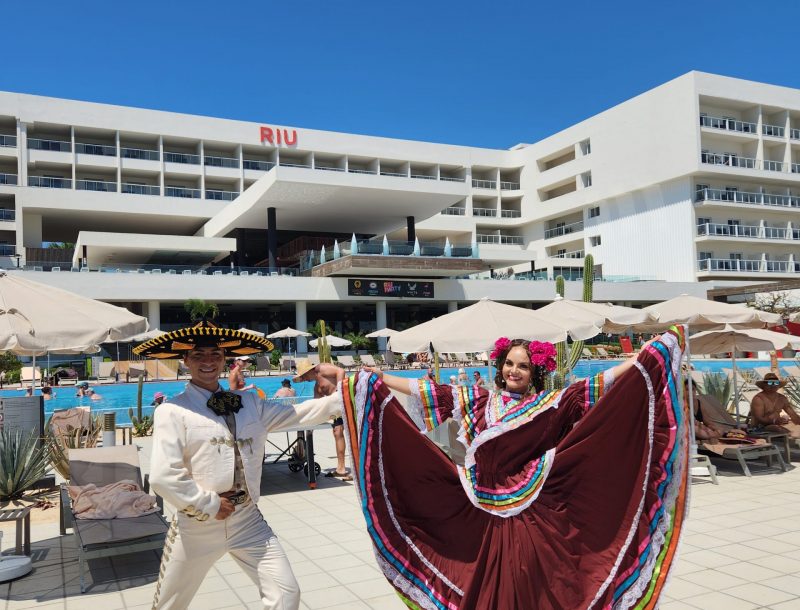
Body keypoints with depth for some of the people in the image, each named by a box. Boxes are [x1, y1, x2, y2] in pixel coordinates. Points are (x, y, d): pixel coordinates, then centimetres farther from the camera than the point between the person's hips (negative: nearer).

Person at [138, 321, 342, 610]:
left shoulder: (249, 403, 8)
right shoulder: (172, 411, -10)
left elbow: (297, 414, 4)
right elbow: (163, 477, -17)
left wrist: (344, 395, -5)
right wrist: (209, 505, -13)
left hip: (249, 520, 4)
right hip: (197, 525, -3)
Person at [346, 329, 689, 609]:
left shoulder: (551, 405, -2)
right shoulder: (479, 402, 6)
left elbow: (601, 384, -9)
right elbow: (426, 392, 6)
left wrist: (657, 350, -15)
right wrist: (374, 378, 5)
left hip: (532, 518, -3)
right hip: (485, 519, 3)